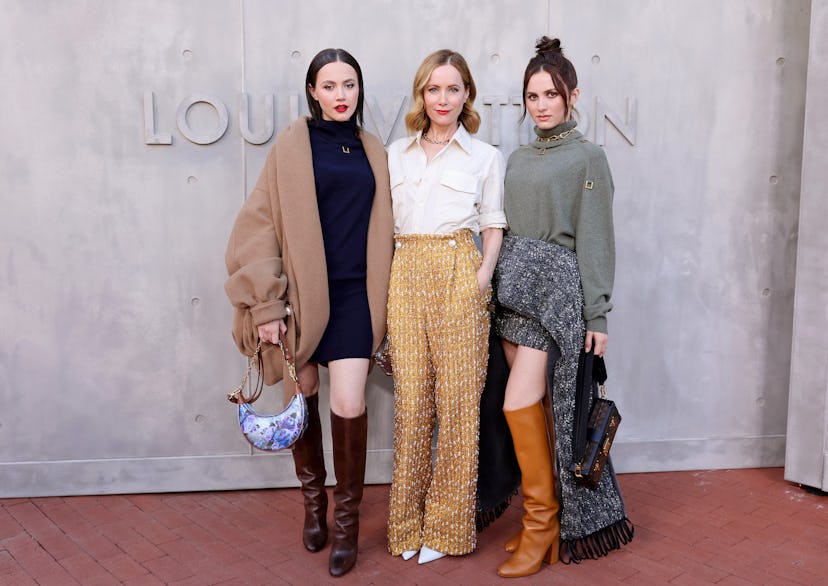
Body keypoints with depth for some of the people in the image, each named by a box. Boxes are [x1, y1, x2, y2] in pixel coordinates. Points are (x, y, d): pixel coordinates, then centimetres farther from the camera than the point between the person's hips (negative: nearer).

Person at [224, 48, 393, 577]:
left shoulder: (373, 151, 9)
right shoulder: (292, 145, -1)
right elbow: (260, 225, -5)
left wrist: (384, 300, 10)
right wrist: (265, 303, -10)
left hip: (353, 296, 1)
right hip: (301, 292, -1)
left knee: (349, 405, -8)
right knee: (303, 396, 11)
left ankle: (348, 518, 13)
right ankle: (314, 501, 34)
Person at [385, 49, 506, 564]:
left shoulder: (486, 157, 8)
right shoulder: (396, 154, 15)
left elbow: (494, 228, 6)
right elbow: (383, 222, 14)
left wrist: (482, 279, -9)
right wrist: (384, 282, 2)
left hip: (459, 275, -2)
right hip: (406, 274, 3)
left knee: (457, 396, -1)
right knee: (411, 395, 3)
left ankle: (447, 527, 12)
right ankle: (408, 523, 16)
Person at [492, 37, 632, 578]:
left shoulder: (587, 158, -2)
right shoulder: (519, 160, 15)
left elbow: (594, 241, -7)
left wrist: (596, 315, -11)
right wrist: (503, 283, 12)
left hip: (557, 288, -6)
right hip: (515, 286, 6)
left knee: (520, 403, -12)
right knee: (539, 407, 7)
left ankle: (542, 518, 3)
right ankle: (547, 519, 18)